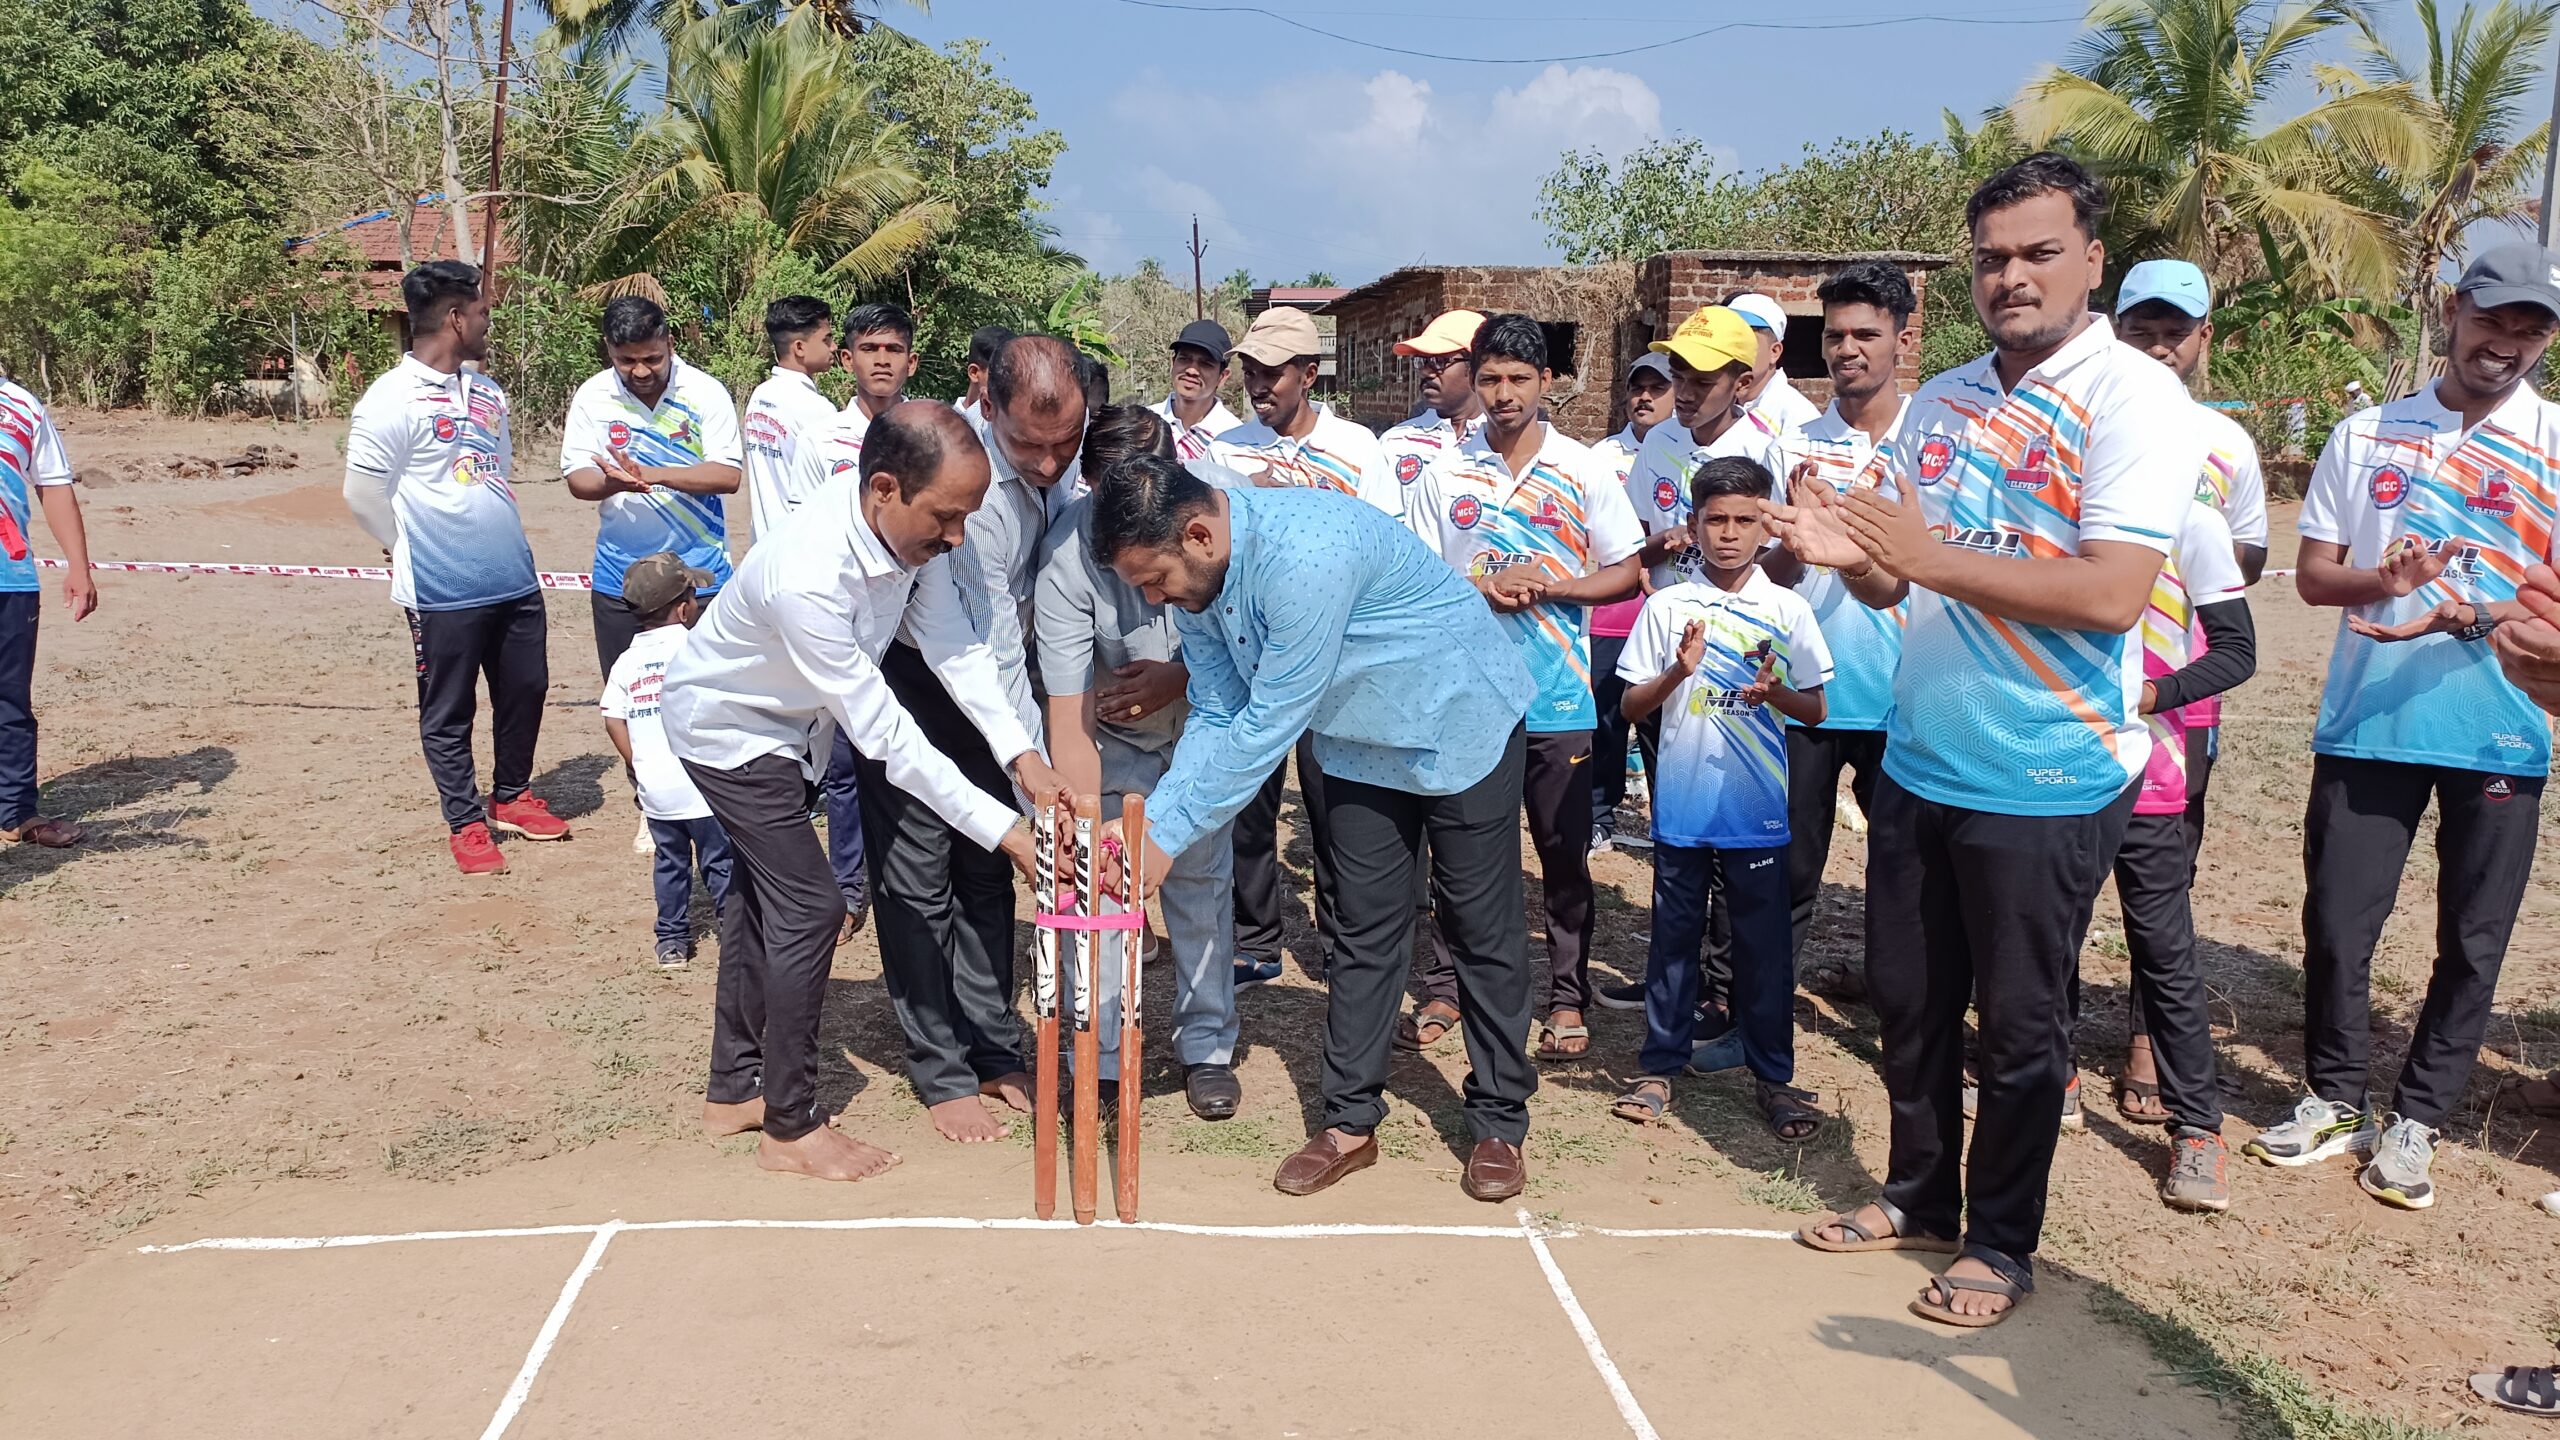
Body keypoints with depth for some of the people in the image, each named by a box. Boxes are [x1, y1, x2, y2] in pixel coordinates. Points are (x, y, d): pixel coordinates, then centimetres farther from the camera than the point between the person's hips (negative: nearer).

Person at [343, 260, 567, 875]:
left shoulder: (487, 392, 11)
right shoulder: (393, 399, -13)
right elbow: (363, 494, -10)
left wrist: (499, 542, 17)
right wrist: (415, 548, 4)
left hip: (515, 580, 7)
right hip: (444, 592, -7)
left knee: (526, 690, 14)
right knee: (448, 713, 6)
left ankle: (510, 796, 33)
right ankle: (466, 822, 19)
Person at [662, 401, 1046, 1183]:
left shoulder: (904, 522, -21)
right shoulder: (809, 576, -42)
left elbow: (955, 643, -19)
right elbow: (885, 736, -38)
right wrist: (1003, 830, -37)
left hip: (775, 719, 9)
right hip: (726, 727, -9)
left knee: (760, 892, 18)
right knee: (808, 905, -9)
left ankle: (733, 1090, 34)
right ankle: (790, 1125, 8)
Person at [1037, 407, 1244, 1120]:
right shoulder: (1066, 552, -31)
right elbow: (1070, 719, -31)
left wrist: (1179, 678, -23)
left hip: (1201, 719, 2)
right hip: (1112, 733, -1)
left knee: (1202, 871, 3)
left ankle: (1206, 1048, 17)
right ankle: (1102, 1062, 4)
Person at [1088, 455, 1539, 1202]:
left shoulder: (1304, 553, -38)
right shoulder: (1194, 577, -11)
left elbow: (1269, 723, -34)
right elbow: (1217, 718, -5)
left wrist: (1169, 834, -28)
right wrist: (1148, 819, -19)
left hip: (1461, 722, -7)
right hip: (1363, 741, 7)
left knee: (1482, 928, 3)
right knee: (1366, 930, 7)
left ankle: (1500, 1125, 15)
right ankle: (1350, 1122, 15)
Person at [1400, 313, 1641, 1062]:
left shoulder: (1582, 471, 1)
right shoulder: (1444, 474, 3)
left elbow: (1626, 574, 2)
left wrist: (1548, 588, -14)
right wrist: (1478, 593, -14)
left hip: (1559, 696, 0)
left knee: (1565, 851, 6)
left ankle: (1567, 999, 18)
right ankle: (1445, 988, 21)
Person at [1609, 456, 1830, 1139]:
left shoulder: (1788, 609, 2)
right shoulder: (1666, 607, 1)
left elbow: (1815, 710, 4)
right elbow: (1632, 703, 2)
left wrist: (1773, 692, -17)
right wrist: (1677, 673, -17)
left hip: (1757, 808, 0)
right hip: (1681, 804, 0)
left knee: (1764, 944, 7)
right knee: (1674, 936, 10)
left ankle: (1774, 1075, 19)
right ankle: (1661, 1064, 21)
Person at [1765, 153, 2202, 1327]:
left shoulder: (2133, 398, -12)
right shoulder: (1940, 403, 7)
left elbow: (2112, 592, -23)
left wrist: (1933, 557, -27)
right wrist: (1849, 556, -12)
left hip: (2046, 778, -6)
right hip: (1920, 760, 6)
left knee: (2019, 1022, 8)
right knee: (1909, 997, 17)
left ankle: (2002, 1242, 27)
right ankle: (1920, 1195, 37)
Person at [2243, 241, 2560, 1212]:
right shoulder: (2366, 435, 7)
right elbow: (2312, 573, 7)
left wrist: (2469, 618, -22)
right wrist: (2381, 578, -15)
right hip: (2366, 723, 1)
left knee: (2471, 943, 7)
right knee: (2335, 924, 6)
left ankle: (2415, 1120, 22)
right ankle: (2335, 1097, 25)